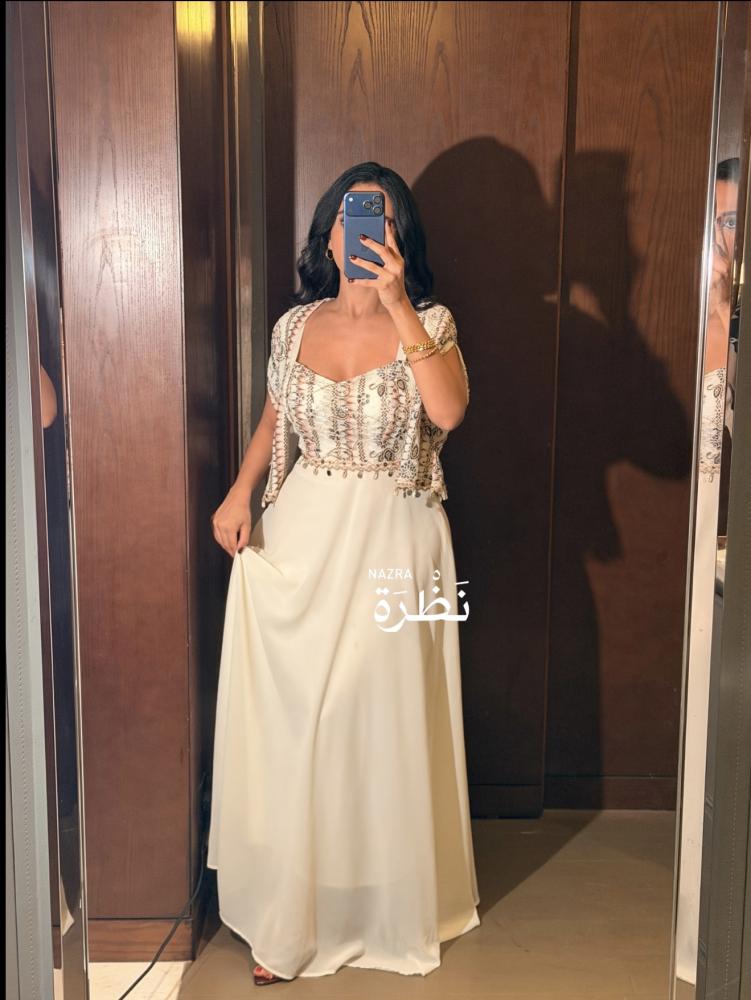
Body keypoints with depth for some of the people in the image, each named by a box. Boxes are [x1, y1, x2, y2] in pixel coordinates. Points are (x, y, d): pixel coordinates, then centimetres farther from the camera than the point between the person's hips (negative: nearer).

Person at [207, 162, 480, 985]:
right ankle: (286, 916, 25)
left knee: (385, 723, 7)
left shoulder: (430, 324, -4)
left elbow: (448, 411, -24)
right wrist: (239, 492, 1)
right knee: (288, 723, 6)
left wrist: (396, 306, -26)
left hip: (393, 544, -2)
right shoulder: (295, 325, 5)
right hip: (299, 540, 3)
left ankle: (394, 905, 32)